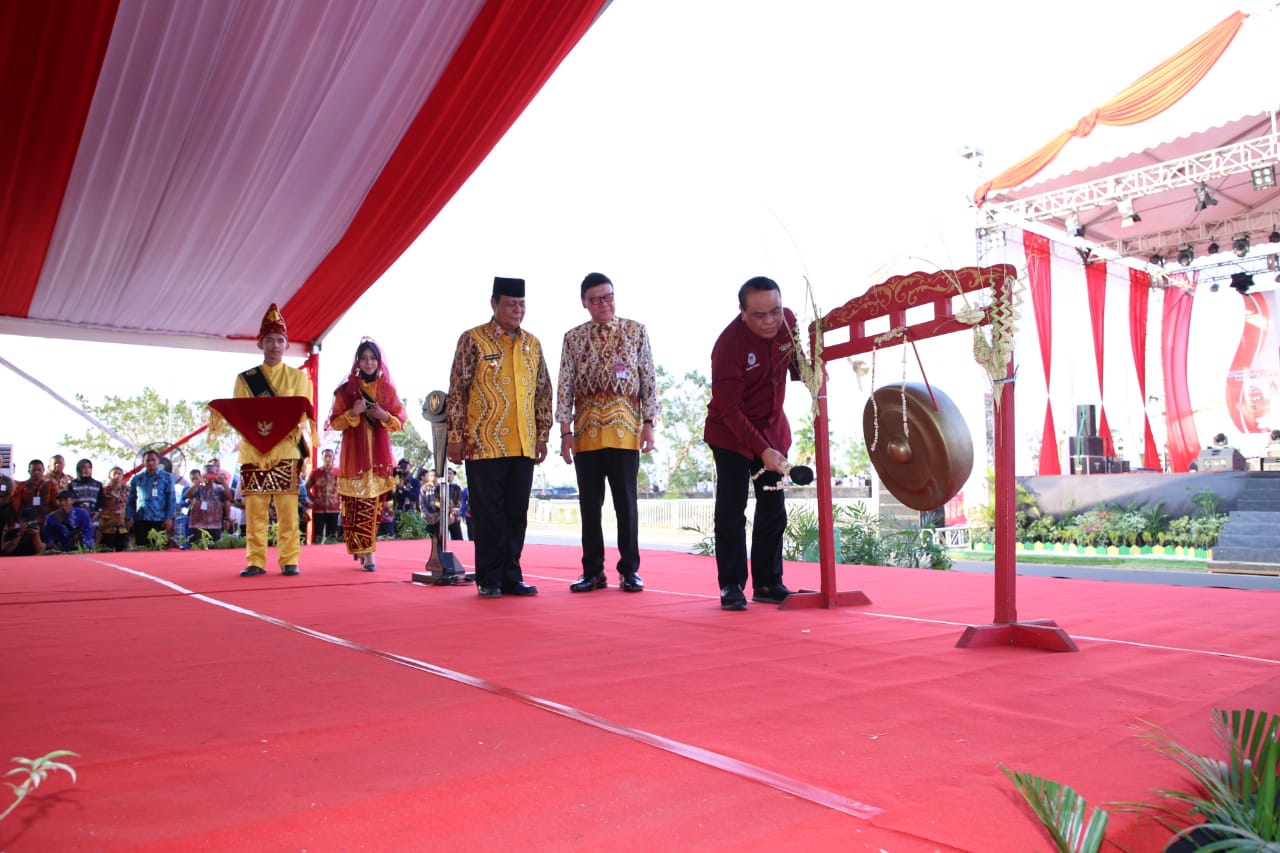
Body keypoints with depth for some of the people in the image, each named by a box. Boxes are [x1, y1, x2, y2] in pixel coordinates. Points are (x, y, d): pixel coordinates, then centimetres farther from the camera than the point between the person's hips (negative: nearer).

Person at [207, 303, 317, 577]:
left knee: (288, 509, -5)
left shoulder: (298, 377, 10)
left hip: (286, 450, -1)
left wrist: (296, 421, -19)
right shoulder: (245, 379, 14)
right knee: (255, 510, 0)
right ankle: (255, 561, 7)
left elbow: (305, 414, 3)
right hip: (253, 450, 2)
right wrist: (221, 412, -12)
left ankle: (289, 560, 1)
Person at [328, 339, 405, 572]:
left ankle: (361, 547, 16)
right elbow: (335, 422, 3)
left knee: (374, 504, 0)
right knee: (357, 505, -8)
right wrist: (353, 413, -14)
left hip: (379, 453, 2)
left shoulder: (387, 388, 10)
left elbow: (400, 421, 9)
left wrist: (384, 416, -10)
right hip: (354, 453, -2)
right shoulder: (346, 389, 5)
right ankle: (366, 553, -5)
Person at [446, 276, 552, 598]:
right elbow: (457, 390, -5)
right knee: (488, 513, 2)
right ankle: (488, 580, 11)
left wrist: (542, 435, 11)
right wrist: (455, 436, -8)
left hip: (524, 446, 5)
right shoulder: (473, 340, -2)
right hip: (484, 444, -5)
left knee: (517, 513, 8)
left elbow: (543, 392, 15)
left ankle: (511, 576, 18)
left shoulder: (532, 344, 12)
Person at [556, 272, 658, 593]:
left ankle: (630, 570, 11)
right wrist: (566, 431, -1)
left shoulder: (636, 331, 6)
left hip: (625, 429, -1)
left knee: (626, 501, 0)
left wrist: (649, 423, -3)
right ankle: (593, 571, 15)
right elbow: (564, 387, 6)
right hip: (586, 431, 2)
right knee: (589, 503, 6)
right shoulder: (573, 338, 9)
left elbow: (649, 380, 4)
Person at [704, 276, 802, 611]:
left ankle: (768, 583, 18)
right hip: (731, 433, -6)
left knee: (773, 509, 8)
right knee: (731, 511, -5)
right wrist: (762, 450, -30)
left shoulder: (788, 321, -9)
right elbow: (729, 410, -24)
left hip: (773, 429, 6)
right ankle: (731, 586, 6)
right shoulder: (729, 344, -26)